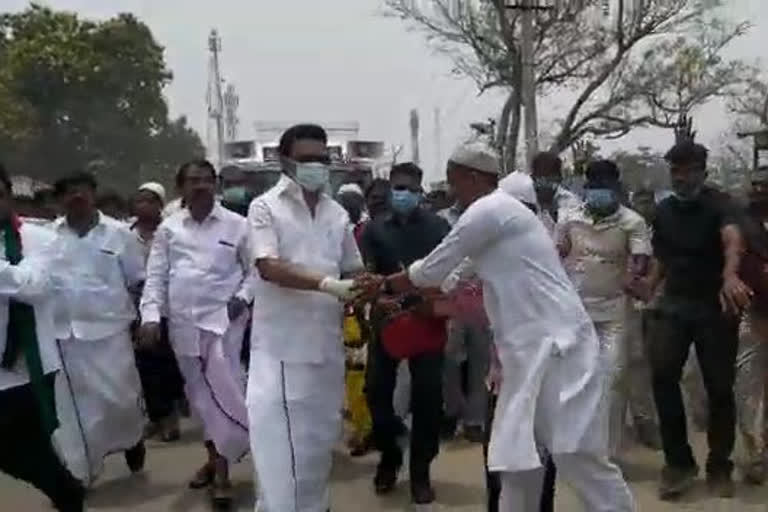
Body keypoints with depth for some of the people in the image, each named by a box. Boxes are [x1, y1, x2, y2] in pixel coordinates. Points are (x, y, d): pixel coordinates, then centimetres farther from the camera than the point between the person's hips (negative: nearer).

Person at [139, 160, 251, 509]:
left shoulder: (236, 225, 0)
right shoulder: (168, 228, 7)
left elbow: (255, 268, 6)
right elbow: (156, 276, 5)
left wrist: (243, 297, -9)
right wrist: (151, 315, -6)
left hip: (222, 319, -3)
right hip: (183, 322, 3)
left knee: (224, 390, -9)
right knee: (198, 392, 12)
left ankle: (222, 467, 2)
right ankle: (215, 455, 28)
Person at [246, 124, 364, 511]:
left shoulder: (337, 214, 10)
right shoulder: (265, 208, -4)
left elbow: (353, 271, 16)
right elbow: (268, 268, -16)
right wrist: (328, 284, -27)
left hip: (326, 344, 5)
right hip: (281, 346, -5)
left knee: (319, 439, 14)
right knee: (280, 445, -4)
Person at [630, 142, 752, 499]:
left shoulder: (719, 203, -10)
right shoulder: (663, 211, 6)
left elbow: (733, 238, -31)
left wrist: (730, 275, -53)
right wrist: (651, 283, -4)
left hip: (715, 305, -3)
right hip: (674, 303, 3)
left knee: (719, 387, 2)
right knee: (662, 374, -14)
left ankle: (719, 467, 20)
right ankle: (679, 461, 1)